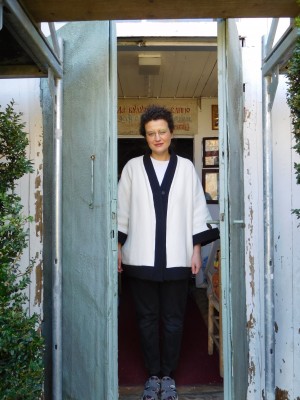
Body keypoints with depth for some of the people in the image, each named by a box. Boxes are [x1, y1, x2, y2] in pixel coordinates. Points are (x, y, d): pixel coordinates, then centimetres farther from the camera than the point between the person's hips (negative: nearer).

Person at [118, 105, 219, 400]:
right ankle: (153, 375, 25)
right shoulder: (133, 167, 4)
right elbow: (122, 210, 6)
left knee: (173, 320, 8)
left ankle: (168, 375, 25)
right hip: (141, 258, 0)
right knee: (147, 318, 9)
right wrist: (118, 247, 3)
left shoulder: (186, 167, 4)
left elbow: (197, 209, 4)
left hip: (176, 258, 0)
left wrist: (197, 249, 0)